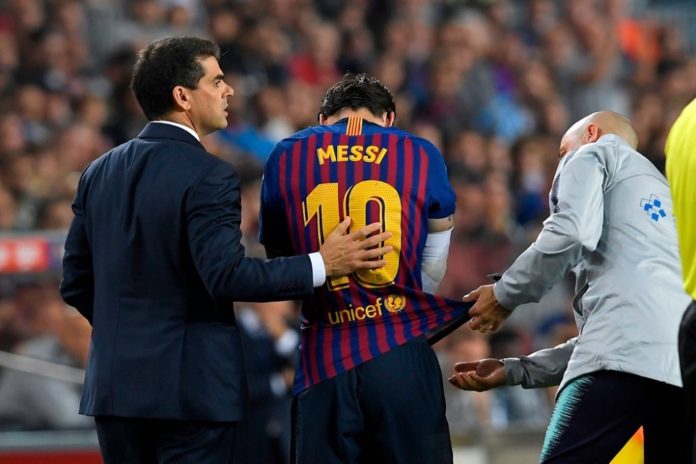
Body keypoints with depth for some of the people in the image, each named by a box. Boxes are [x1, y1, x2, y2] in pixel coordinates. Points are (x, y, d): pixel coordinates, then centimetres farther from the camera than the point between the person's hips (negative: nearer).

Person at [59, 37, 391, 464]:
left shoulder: (99, 173, 10)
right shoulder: (207, 177, -13)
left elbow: (76, 284, 13)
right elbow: (228, 276, -21)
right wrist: (323, 264, -15)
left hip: (114, 383, 7)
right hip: (190, 387, -7)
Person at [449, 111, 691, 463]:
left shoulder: (593, 154, 20)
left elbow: (571, 233, -4)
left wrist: (505, 295, 9)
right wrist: (514, 371, 37)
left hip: (629, 354, -7)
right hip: (687, 360, 7)